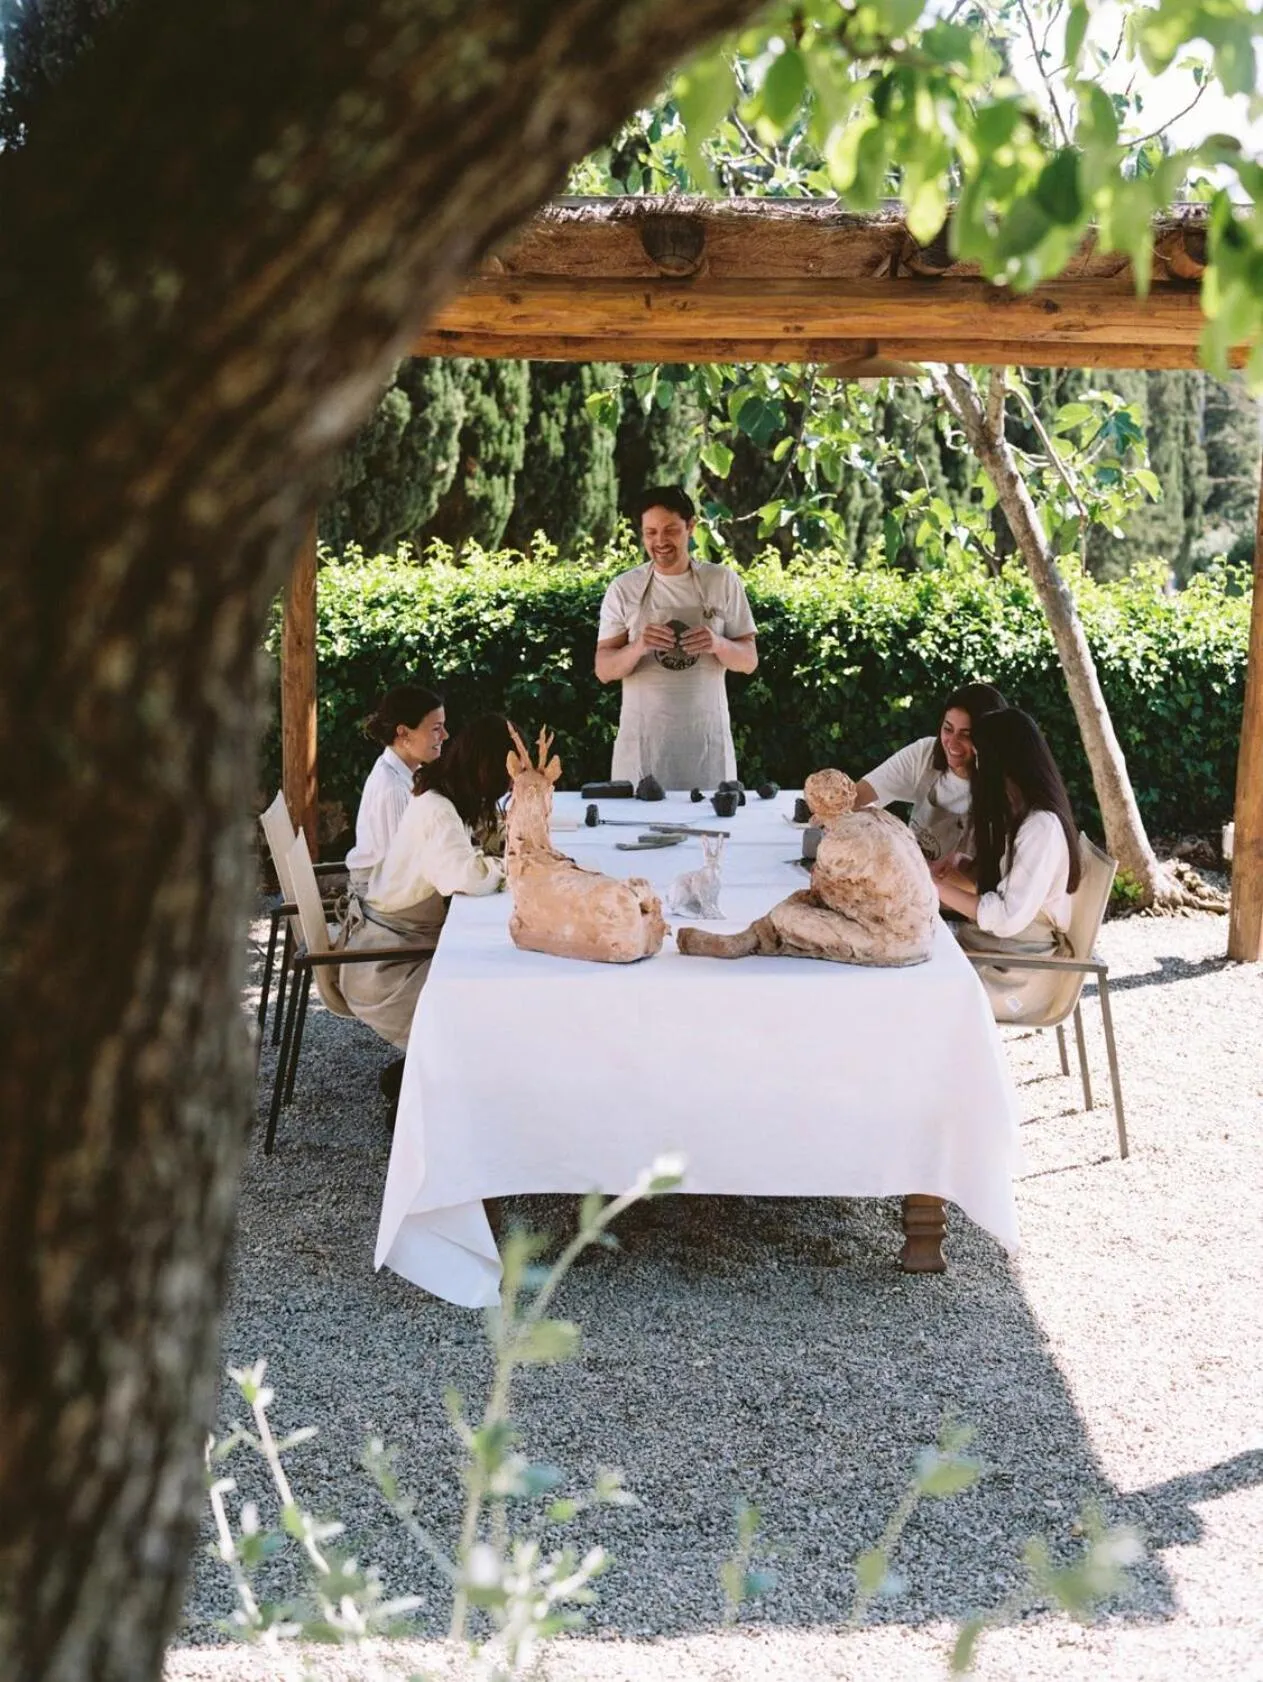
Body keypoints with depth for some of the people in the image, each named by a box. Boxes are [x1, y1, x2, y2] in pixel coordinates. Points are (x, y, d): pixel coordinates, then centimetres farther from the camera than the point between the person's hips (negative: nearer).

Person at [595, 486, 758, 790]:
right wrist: (638, 648, -20)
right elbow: (604, 670, 0)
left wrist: (718, 644, -16)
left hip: (707, 737, 0)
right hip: (642, 738, 0)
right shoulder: (623, 588, 2)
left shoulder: (723, 581, 3)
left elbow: (749, 660, 5)